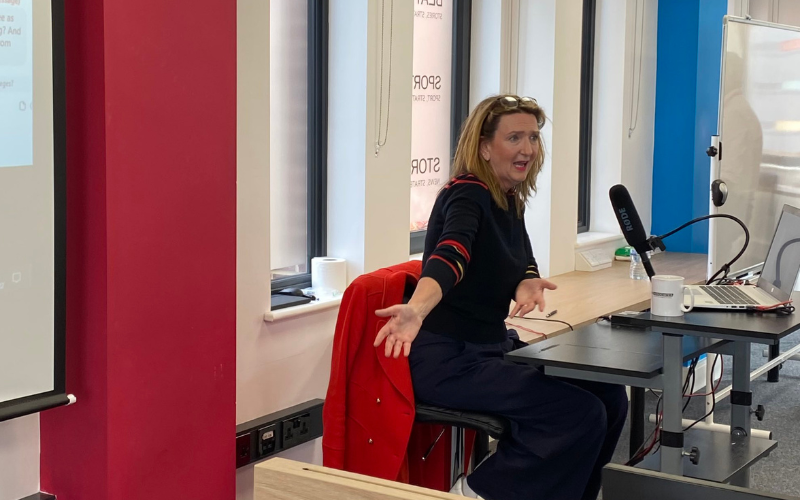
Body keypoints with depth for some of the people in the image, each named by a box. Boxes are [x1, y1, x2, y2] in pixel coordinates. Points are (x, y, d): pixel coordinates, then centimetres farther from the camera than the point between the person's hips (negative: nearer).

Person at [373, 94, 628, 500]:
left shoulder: (510, 200, 8)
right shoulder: (467, 195, -20)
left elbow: (522, 266, 10)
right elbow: (450, 254, -39)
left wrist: (527, 284, -15)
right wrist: (416, 310, -59)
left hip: (494, 346, 9)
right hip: (450, 360, -9)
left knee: (609, 397, 1)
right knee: (581, 414, -19)